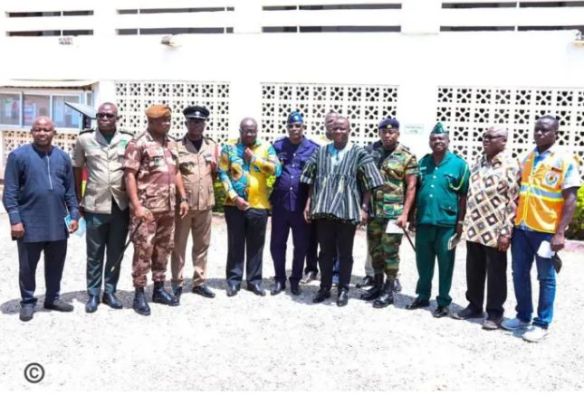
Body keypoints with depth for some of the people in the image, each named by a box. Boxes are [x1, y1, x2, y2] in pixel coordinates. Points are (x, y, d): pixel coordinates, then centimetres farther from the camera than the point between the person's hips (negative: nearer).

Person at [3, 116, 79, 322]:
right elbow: (10, 192, -7)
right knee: (27, 266, 8)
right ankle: (28, 302, 22)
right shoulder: (18, 155, -5)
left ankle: (53, 298, 29)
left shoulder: (63, 157, 8)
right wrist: (15, 219, -13)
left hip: (58, 224, 4)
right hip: (30, 224, -4)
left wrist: (74, 214, 6)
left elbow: (70, 190, 12)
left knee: (56, 264, 14)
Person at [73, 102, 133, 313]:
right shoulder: (84, 139, 1)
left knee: (116, 254, 10)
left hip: (121, 205, 1)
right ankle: (93, 294, 18)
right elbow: (77, 169, 9)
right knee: (94, 254, 7)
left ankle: (110, 292, 23)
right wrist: (77, 200, 8)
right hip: (95, 206, -1)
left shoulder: (128, 140, 1)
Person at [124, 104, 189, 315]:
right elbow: (129, 175, -12)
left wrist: (183, 198, 12)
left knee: (163, 249, 13)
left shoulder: (170, 144, 14)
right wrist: (137, 205, -18)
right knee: (143, 250, -2)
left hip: (168, 208, 7)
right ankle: (139, 294, 7)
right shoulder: (138, 144, -8)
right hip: (147, 208, -7)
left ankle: (159, 289, 24)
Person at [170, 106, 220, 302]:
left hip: (205, 204, 4)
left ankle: (199, 282, 23)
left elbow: (219, 172, 20)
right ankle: (177, 283, 15)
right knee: (179, 245, 5)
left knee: (202, 245, 12)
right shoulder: (176, 146, -2)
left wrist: (217, 166, 0)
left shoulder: (213, 146, 10)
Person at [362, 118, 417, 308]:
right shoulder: (371, 150, 7)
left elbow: (411, 187, -6)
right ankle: (377, 285, 27)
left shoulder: (406, 156, -5)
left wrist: (405, 214, -13)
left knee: (390, 251, 0)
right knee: (375, 250, 13)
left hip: (394, 212, -5)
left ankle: (388, 290, 10)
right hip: (373, 211, 5)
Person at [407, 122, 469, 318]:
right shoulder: (423, 162, 8)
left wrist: (460, 222, -6)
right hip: (423, 221, 4)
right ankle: (423, 296, 28)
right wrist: (412, 215, 10)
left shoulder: (459, 164, -4)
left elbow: (464, 196, -3)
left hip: (447, 223, -4)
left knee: (445, 264, 6)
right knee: (423, 262, 14)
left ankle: (443, 302, 17)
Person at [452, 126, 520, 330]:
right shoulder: (478, 163, 11)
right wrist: (465, 222, 14)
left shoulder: (510, 166, -10)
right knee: (473, 271, 14)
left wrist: (506, 232, -16)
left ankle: (494, 312, 17)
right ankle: (474, 306, 28)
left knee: (495, 273, 5)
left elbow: (513, 202, -13)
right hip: (474, 228, 7)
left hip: (495, 230, -6)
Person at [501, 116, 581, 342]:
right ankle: (523, 317, 26)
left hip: (546, 229, -6)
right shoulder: (527, 159, 11)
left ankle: (542, 324, 15)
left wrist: (560, 233, -17)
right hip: (521, 227, 6)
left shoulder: (565, 161, -7)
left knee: (546, 278, 5)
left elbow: (570, 200, -11)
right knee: (519, 274, 11)